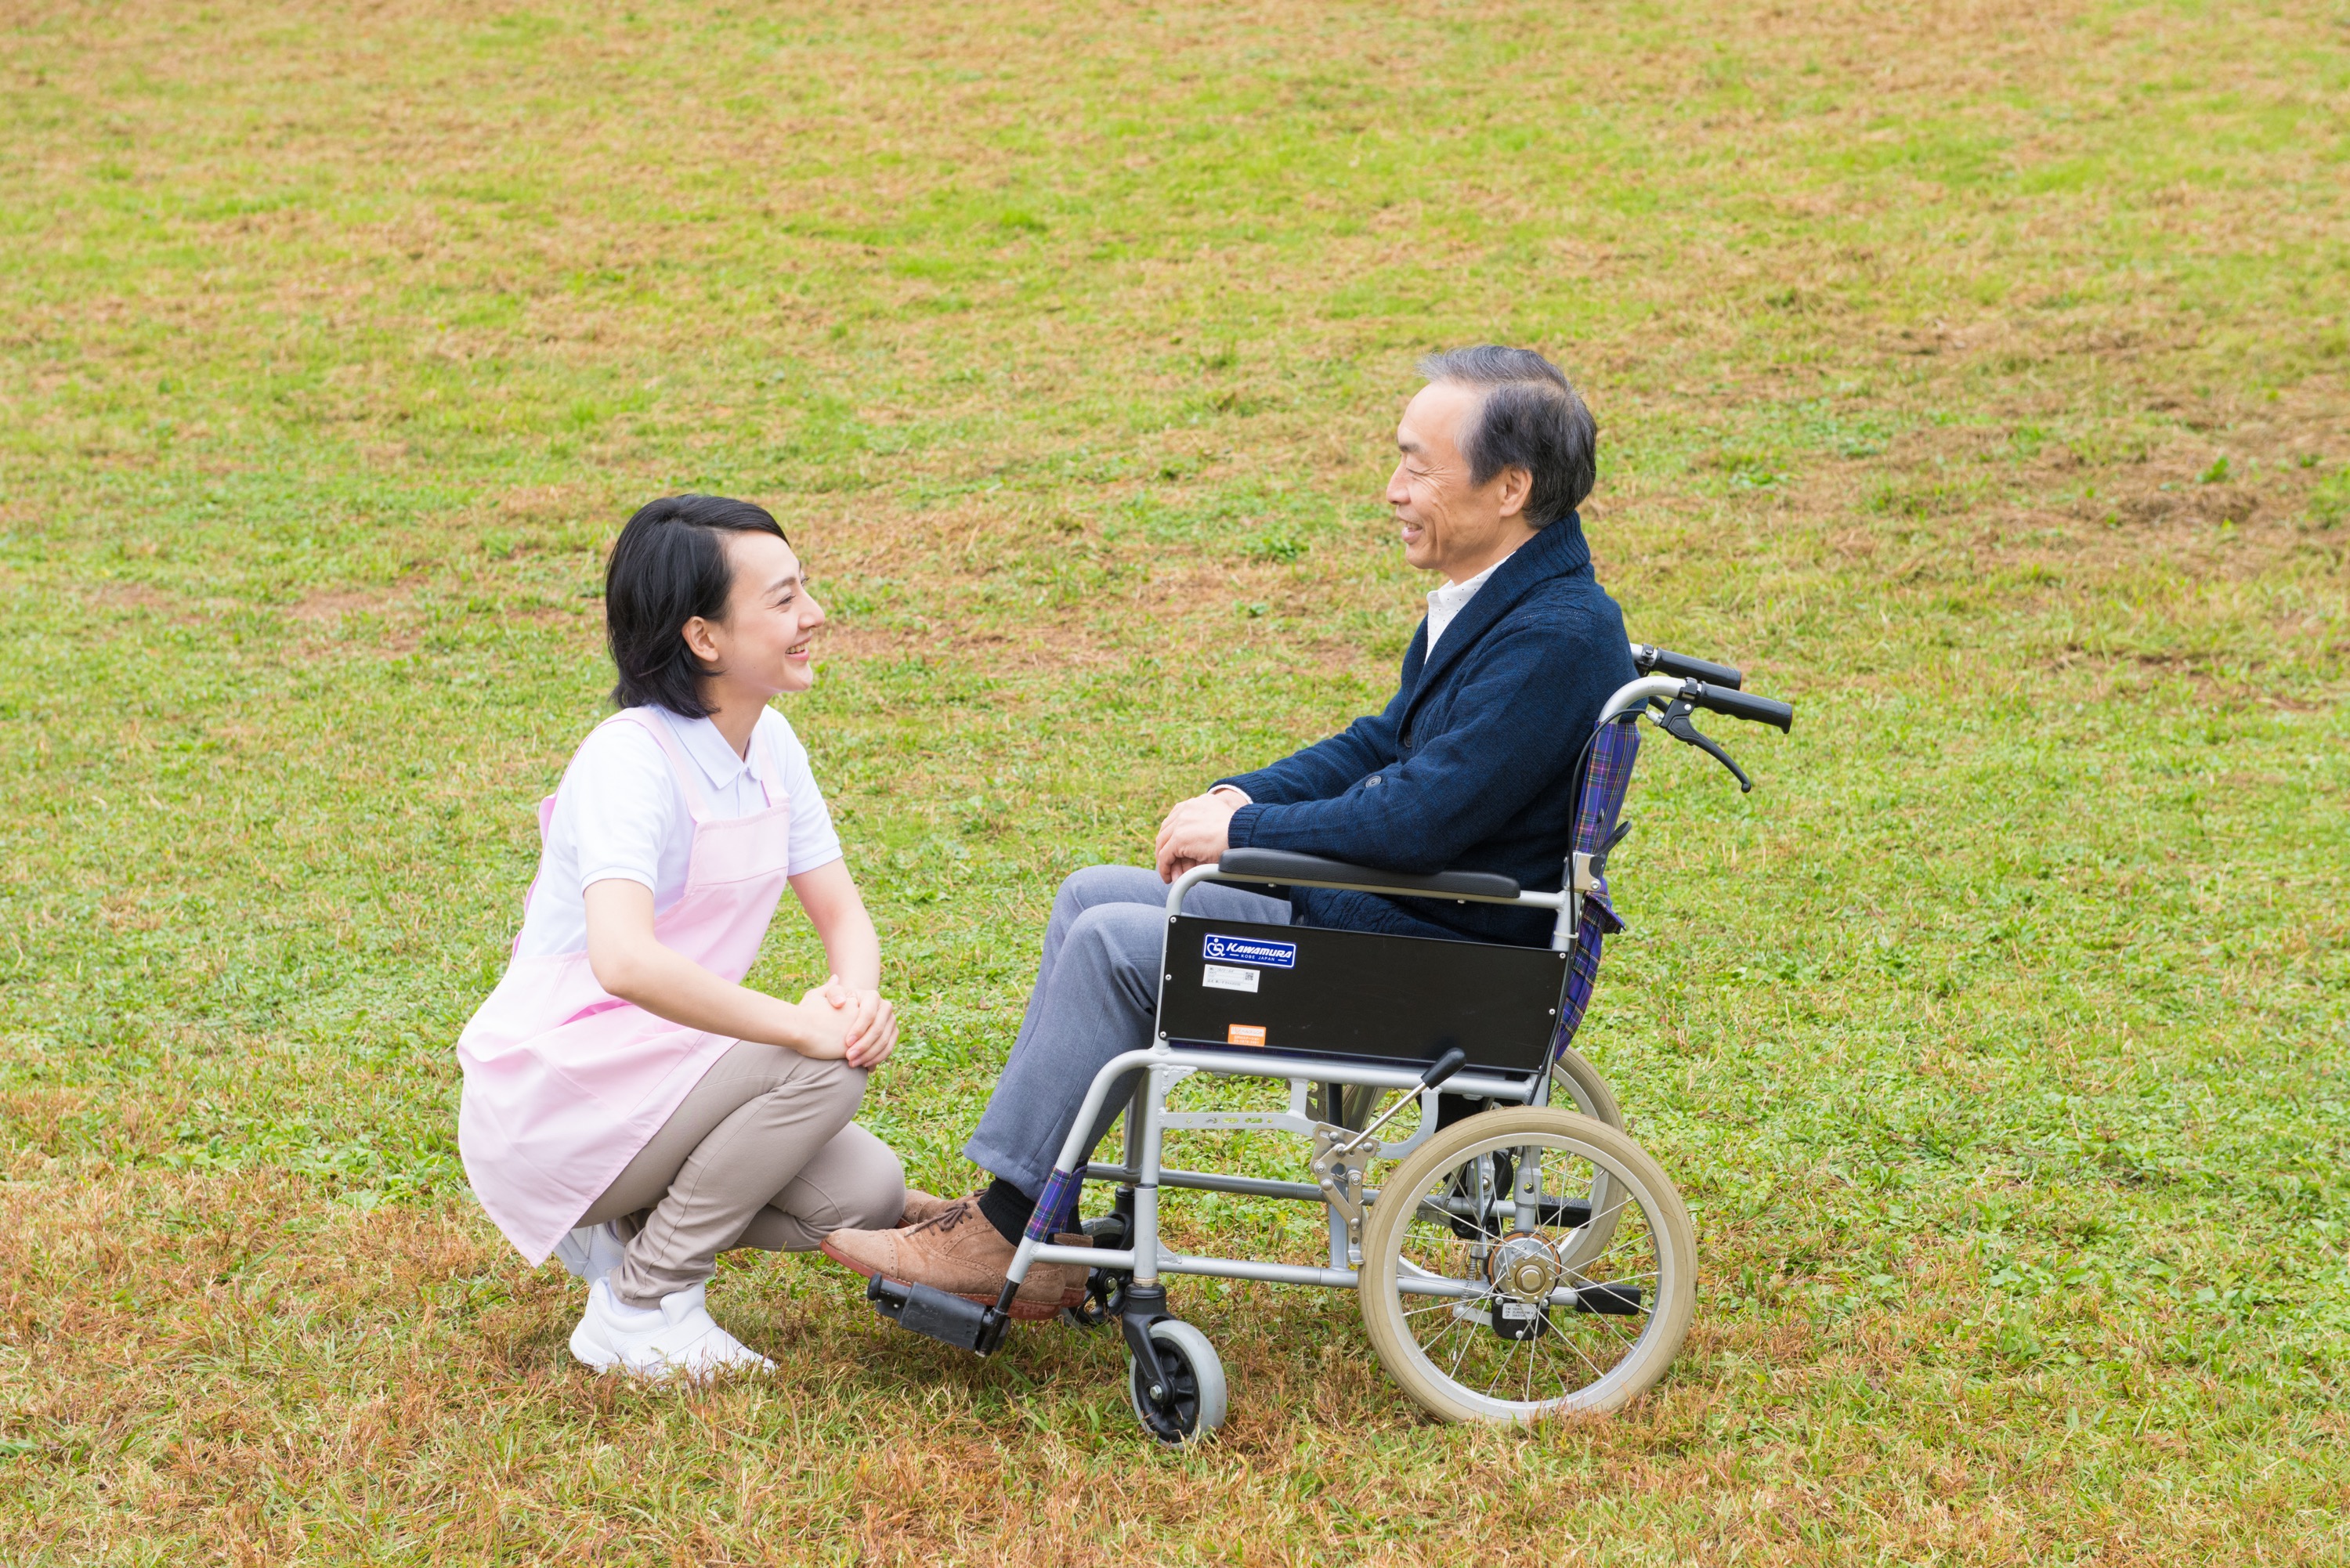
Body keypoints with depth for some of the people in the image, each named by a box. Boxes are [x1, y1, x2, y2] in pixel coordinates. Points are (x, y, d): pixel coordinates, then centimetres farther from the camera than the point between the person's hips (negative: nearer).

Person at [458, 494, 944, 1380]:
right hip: (547, 1105, -8)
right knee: (825, 1067, -26)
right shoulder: (630, 760, -22)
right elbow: (623, 959, -38)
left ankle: (624, 1227, 10)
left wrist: (860, 997, -16)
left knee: (868, 1193, -10)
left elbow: (842, 914, 8)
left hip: (662, 1076, 8)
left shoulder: (770, 743, 4)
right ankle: (641, 1308, -12)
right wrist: (798, 1024, -34)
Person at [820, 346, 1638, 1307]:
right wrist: (1243, 795, 2)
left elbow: (1421, 819, -28)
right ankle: (1020, 1215, 9)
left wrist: (1241, 831, -16)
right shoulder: (1483, 597, 9)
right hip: (1378, 908, 11)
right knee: (1091, 897, 9)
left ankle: (1004, 1235, -4)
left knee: (1116, 942, -14)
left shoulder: (1558, 635, -23)